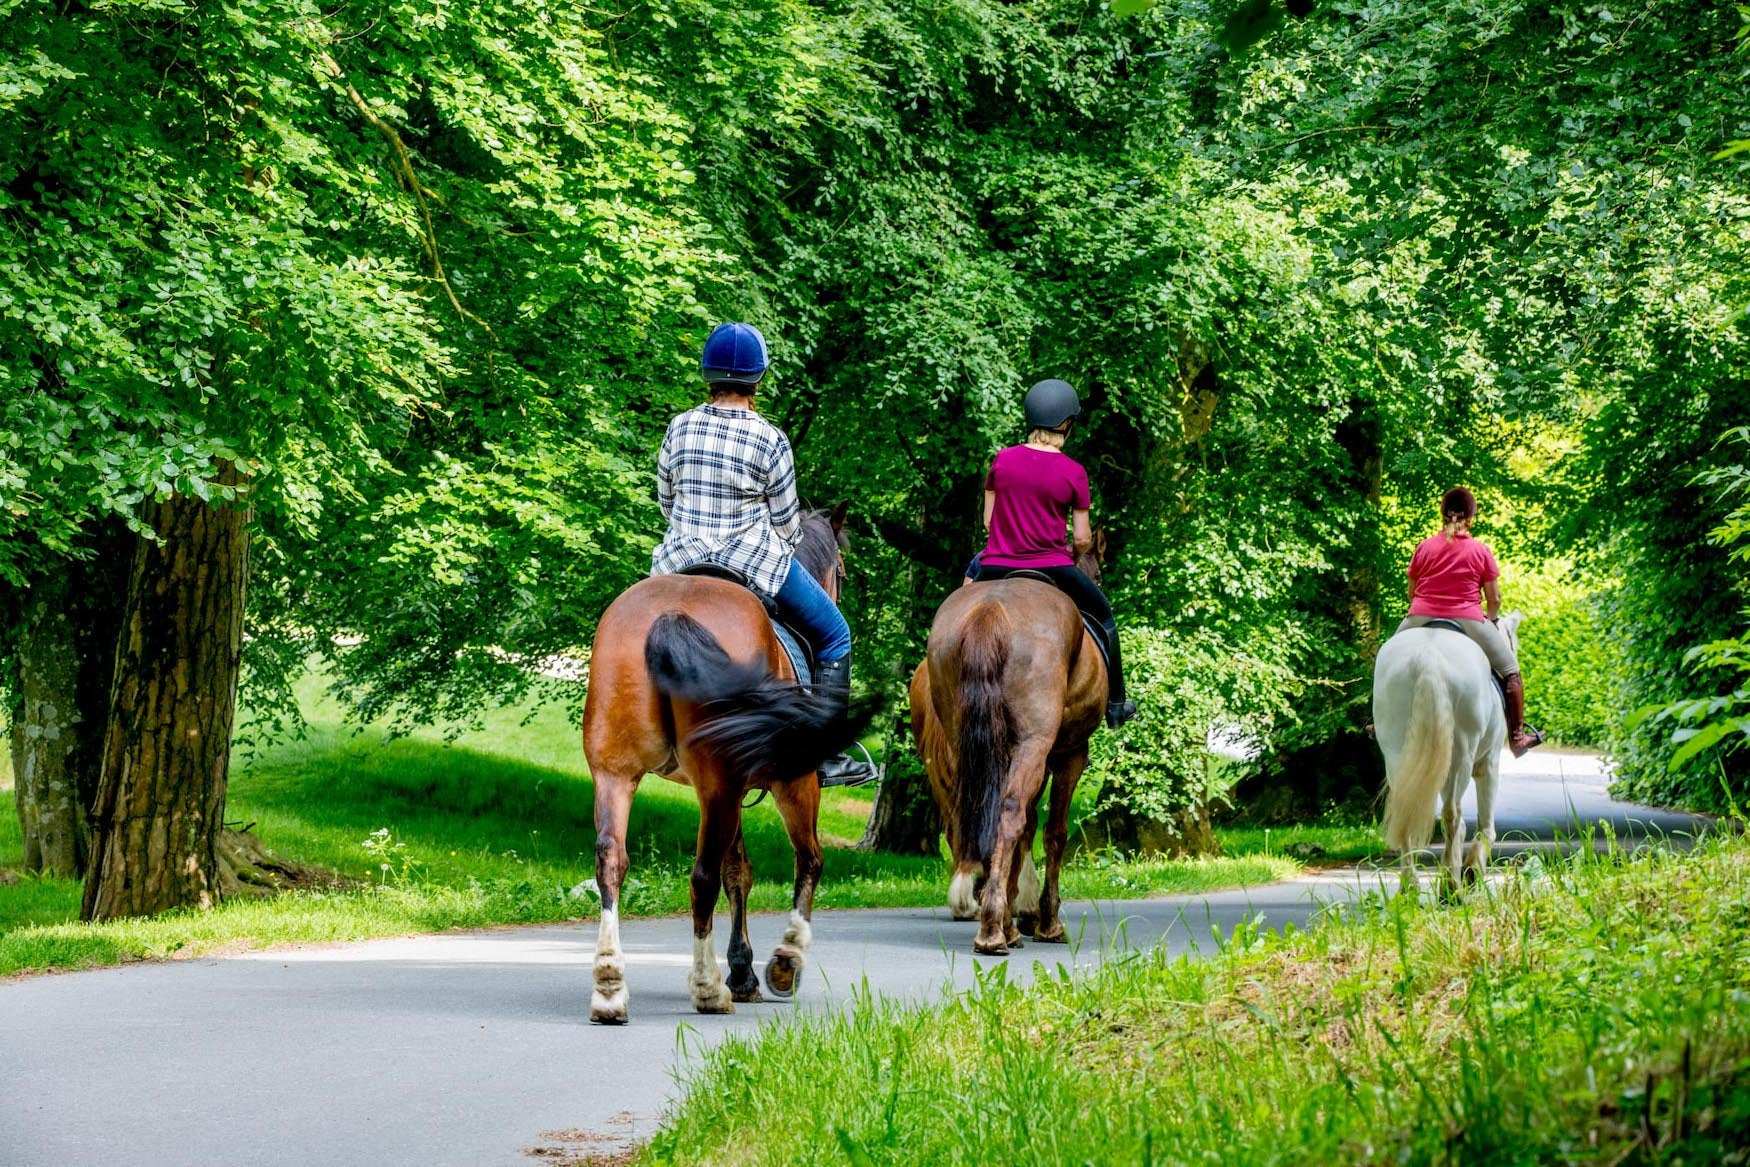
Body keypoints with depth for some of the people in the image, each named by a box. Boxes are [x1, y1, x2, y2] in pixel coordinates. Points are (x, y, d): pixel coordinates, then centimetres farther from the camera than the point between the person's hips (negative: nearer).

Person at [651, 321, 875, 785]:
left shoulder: (680, 428, -1)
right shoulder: (770, 440, -12)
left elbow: (665, 502, 9)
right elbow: (786, 520, -4)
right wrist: (784, 547, 18)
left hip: (683, 559, 4)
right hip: (754, 561, -4)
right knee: (834, 635, 12)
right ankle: (827, 758, 6)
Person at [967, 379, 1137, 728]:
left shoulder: (1003, 459, -1)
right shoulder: (1073, 472, -7)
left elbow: (988, 520, 7)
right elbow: (1083, 539, -3)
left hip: (997, 567, 2)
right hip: (1052, 567, -2)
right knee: (1102, 614, 23)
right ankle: (1115, 704, 27)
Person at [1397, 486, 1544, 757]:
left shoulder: (1424, 547, 4)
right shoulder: (1481, 551, -1)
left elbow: (1411, 592, 10)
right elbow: (1494, 599, 1)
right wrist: (1492, 620, 21)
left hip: (1420, 619, 2)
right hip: (1468, 621, -2)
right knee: (1510, 671, 16)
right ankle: (1517, 736, 15)